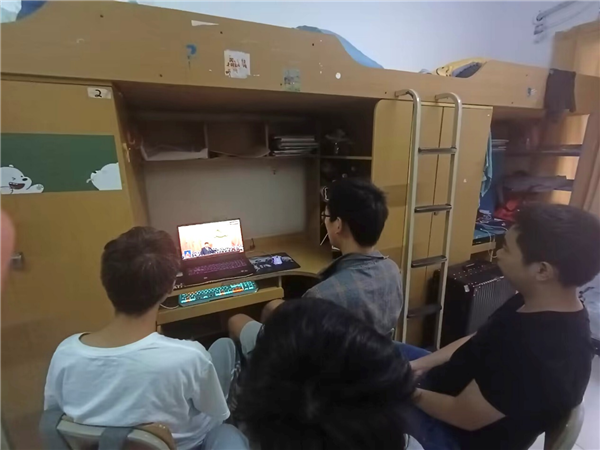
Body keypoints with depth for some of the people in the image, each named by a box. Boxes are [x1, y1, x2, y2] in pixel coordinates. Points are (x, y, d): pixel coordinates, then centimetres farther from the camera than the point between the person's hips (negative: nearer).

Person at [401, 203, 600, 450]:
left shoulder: (537, 355, -39)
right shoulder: (536, 305, -10)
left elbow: (464, 416, -27)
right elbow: (478, 341, 2)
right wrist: (420, 364, -3)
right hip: (468, 386, 8)